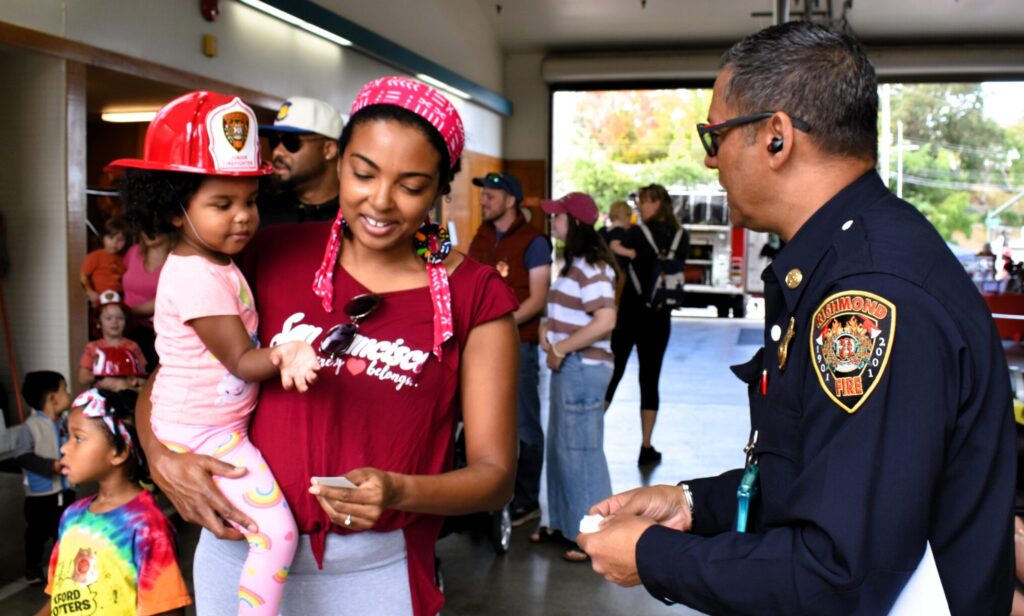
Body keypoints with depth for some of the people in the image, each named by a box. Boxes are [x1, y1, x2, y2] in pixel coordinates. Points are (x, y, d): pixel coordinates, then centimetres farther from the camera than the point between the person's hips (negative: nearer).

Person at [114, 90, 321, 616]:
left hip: (222, 424, 10)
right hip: (205, 435, -10)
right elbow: (240, 361, -24)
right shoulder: (199, 278, -24)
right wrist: (283, 356, -40)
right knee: (278, 533, -15)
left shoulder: (212, 262, 7)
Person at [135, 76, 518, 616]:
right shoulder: (275, 256, -3)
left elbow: (494, 474, -7)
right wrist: (164, 459, -13)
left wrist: (400, 493, -24)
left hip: (376, 569, -2)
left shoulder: (475, 298, -8)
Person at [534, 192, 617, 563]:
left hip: (583, 367, -10)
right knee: (560, 446, 17)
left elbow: (605, 320, -26)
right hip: (567, 366, 10)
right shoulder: (574, 263, 15)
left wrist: (560, 348, -19)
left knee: (581, 449, -3)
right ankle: (563, 523, 30)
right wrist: (547, 326, 6)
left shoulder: (591, 266, -17)